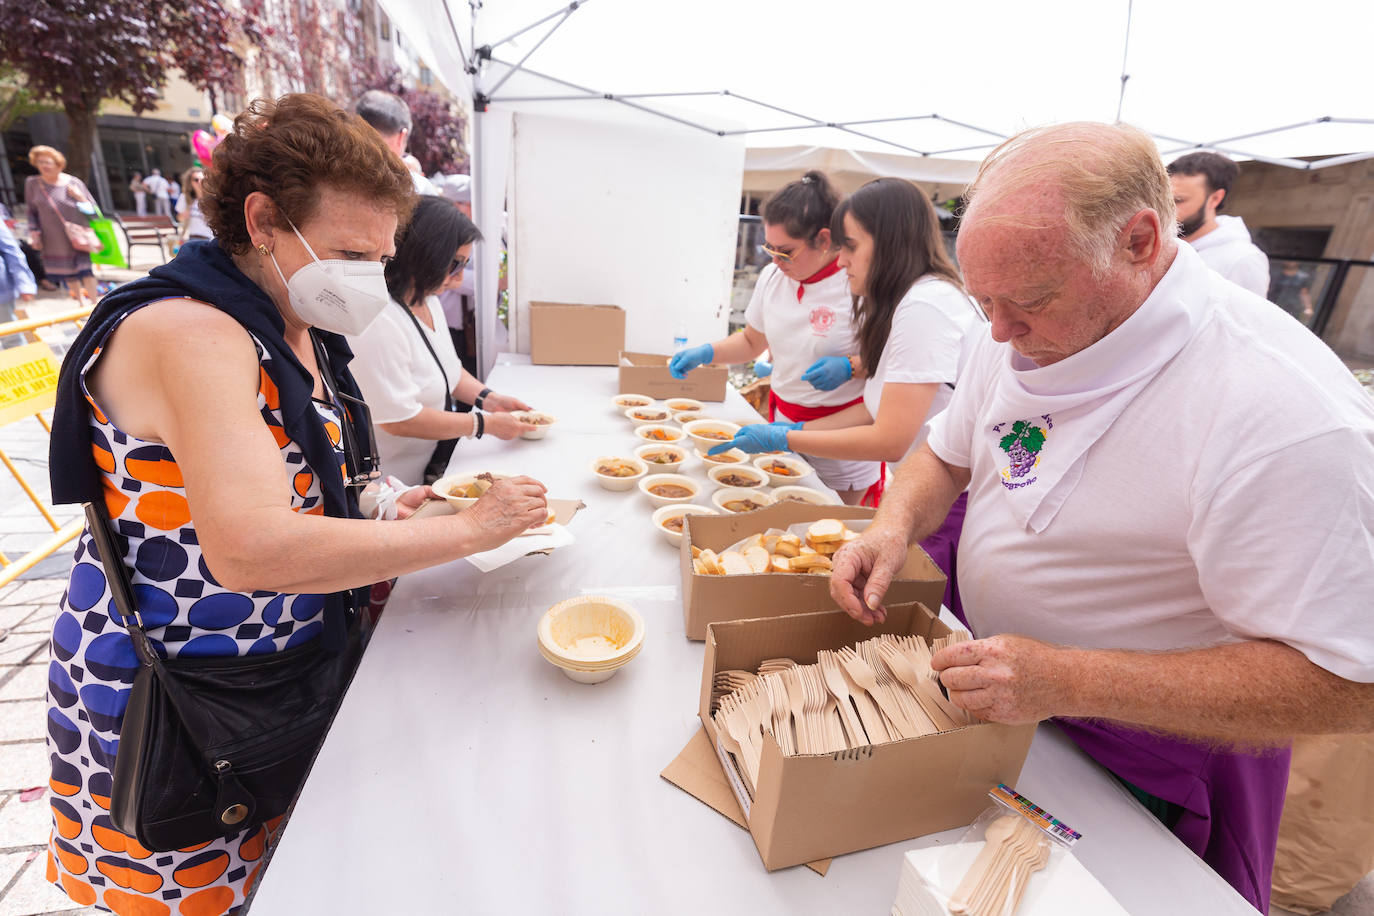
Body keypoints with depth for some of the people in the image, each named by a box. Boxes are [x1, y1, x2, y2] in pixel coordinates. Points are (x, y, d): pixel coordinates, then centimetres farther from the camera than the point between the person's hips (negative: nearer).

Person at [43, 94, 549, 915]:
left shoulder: (296, 330, 4)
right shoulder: (186, 333, -24)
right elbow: (249, 548, -36)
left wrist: (377, 521, -4)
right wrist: (466, 530, -30)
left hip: (282, 671, 8)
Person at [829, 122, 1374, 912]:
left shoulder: (1284, 411, -32)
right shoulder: (1024, 335, -9)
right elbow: (949, 455, 4)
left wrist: (1070, 683, -36)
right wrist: (897, 525, -16)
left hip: (1139, 749, -6)